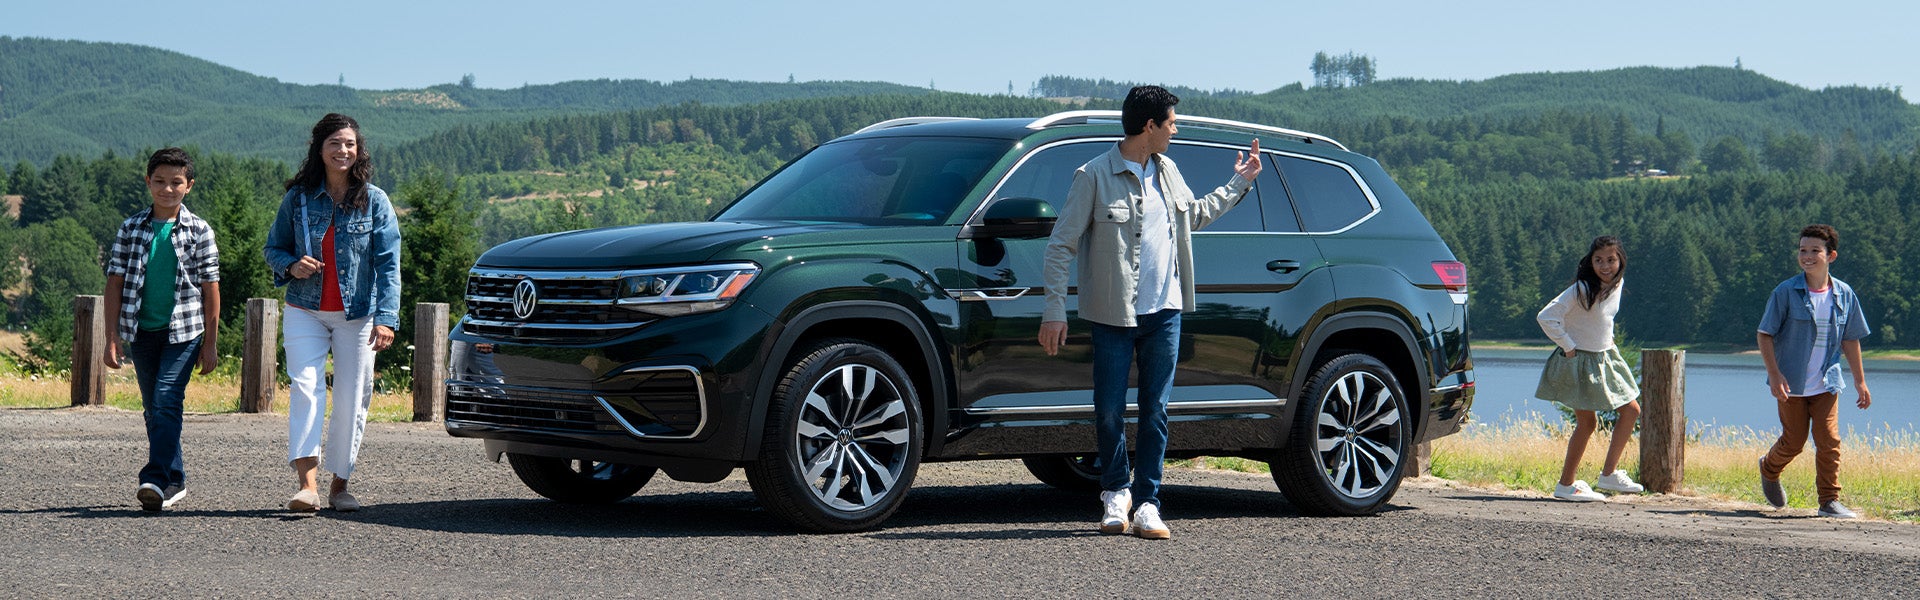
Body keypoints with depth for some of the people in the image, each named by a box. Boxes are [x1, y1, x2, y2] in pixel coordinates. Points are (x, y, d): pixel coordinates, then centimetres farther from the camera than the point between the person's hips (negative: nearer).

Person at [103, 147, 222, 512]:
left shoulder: (199, 232, 0)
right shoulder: (131, 229, 5)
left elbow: (210, 289, 2)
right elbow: (115, 283, 6)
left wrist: (210, 344, 0)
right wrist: (112, 338, 1)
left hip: (184, 331, -3)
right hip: (141, 331, 3)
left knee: (167, 401, -17)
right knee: (153, 409, 9)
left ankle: (156, 479, -24)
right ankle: (175, 481, 18)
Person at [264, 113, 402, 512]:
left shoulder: (375, 201, 0)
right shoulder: (299, 198, 4)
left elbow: (388, 264, -3)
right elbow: (274, 247, 14)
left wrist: (386, 318, -13)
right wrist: (291, 266, -10)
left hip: (357, 315, 0)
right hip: (305, 311, 0)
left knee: (351, 400, 2)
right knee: (305, 389, -16)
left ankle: (340, 485, 16)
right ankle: (308, 485, -23)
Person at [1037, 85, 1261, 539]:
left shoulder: (1167, 171, 10)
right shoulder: (1095, 176, -9)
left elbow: (1196, 214, 31)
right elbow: (1061, 245, -8)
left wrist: (1239, 183, 31)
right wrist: (1054, 310, -12)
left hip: (1165, 313, 5)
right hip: (1114, 315, -5)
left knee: (1155, 412, 2)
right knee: (1109, 412, 0)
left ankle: (1147, 504, 6)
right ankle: (1115, 491, 21)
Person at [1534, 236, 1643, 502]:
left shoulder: (1617, 283, 2)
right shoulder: (1581, 290, -21)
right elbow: (1546, 317, -26)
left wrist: (1607, 341, 12)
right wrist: (1569, 347, -19)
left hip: (1605, 358, 8)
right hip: (1580, 361, -8)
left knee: (1631, 411, 7)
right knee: (1587, 422, -6)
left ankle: (1609, 474, 13)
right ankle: (1565, 485, 3)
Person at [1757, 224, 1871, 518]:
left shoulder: (1844, 295, 1)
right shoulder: (1786, 292, -10)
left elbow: (1850, 339, 11)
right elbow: (1765, 334, -7)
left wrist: (1860, 380, 11)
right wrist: (1774, 375, -17)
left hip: (1826, 383, 2)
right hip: (1791, 384, -2)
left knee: (1829, 441, -5)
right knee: (1793, 442, 6)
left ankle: (1830, 500, 4)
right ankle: (1769, 470, 37)